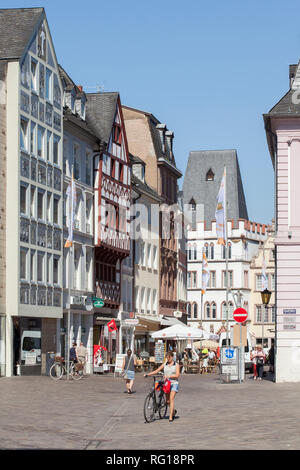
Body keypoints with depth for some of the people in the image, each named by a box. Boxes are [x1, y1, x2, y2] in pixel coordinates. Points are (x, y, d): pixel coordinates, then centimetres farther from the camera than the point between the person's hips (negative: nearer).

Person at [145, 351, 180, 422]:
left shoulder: (176, 365, 0)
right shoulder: (164, 365, 10)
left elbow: (177, 375, -9)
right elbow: (157, 371, 8)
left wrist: (169, 376, -23)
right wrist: (148, 374, -3)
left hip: (174, 383, -4)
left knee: (171, 399, -16)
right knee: (168, 401, 7)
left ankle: (171, 417, -17)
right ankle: (173, 411, 36)